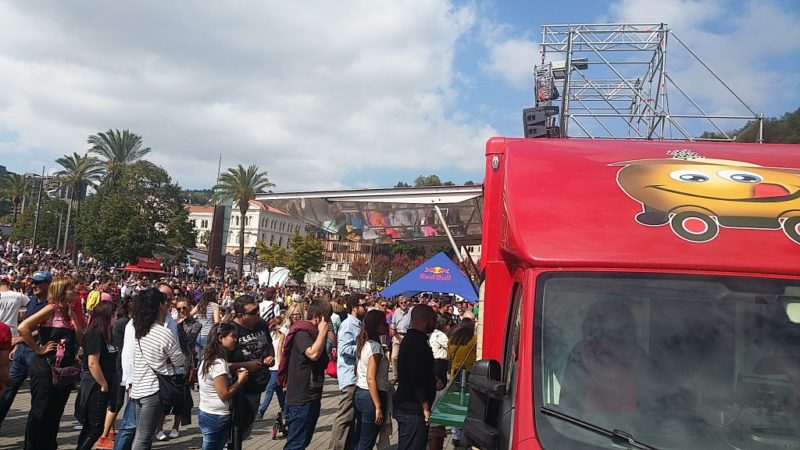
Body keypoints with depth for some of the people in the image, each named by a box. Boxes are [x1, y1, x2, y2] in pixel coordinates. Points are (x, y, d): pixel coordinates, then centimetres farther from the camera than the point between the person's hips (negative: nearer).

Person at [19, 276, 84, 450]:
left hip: (65, 373, 7)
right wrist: (38, 349, -17)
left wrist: (72, 316, -4)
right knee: (39, 415, 1)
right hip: (45, 371, -7)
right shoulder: (51, 309, -11)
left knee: (54, 416, 16)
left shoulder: (69, 312, 10)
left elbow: (81, 339, 4)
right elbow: (23, 327, -22)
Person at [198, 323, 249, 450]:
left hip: (206, 414, 9)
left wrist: (233, 375, 7)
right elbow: (224, 394, -21)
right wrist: (240, 380, -10)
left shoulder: (208, 360, 9)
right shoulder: (219, 363, -20)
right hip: (218, 418, -9)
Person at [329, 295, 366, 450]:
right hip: (349, 377, -10)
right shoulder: (348, 325, -14)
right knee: (344, 416, -6)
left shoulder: (357, 324, 15)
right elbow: (345, 349, -24)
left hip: (356, 376, 10)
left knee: (351, 416, 16)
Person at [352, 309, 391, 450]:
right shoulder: (375, 346, -17)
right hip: (370, 396, -9)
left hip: (359, 393, 9)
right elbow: (371, 379, -22)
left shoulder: (364, 344, 9)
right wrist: (378, 407, -21)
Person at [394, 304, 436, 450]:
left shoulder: (410, 339, 13)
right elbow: (417, 380, -24)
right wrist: (426, 408, -18)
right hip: (414, 409, -10)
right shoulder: (418, 342, -20)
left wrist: (432, 380, 16)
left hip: (405, 406, 10)